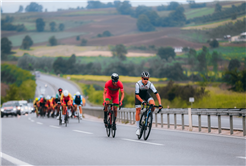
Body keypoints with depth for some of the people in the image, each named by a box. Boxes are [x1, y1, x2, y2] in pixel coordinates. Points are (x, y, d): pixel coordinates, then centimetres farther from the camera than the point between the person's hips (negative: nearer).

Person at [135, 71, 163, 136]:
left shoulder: (150, 84, -28)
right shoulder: (138, 84, -32)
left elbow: (156, 94, -29)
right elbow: (137, 95, -28)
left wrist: (160, 104, -37)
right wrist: (142, 101, -41)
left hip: (146, 94, 2)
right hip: (139, 96, -1)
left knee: (153, 104, -28)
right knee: (138, 111, -6)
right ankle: (138, 128, 3)